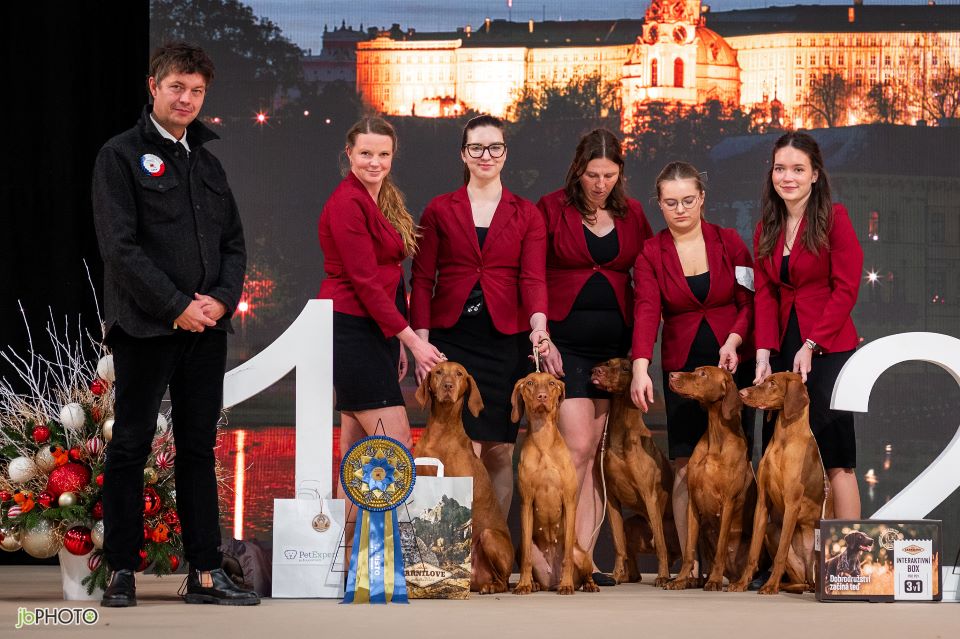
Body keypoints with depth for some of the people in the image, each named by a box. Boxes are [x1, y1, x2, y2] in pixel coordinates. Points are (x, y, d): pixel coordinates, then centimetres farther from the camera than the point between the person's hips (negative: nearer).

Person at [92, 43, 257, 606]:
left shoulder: (208, 163, 16)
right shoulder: (121, 156, -3)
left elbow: (234, 243, 15)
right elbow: (120, 245, -11)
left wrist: (222, 299, -3)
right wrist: (176, 305, -15)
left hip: (207, 327, 6)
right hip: (146, 327, -6)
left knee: (200, 450, 7)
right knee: (131, 448, 0)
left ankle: (205, 573, 10)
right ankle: (122, 573, 6)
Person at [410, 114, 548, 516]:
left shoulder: (526, 215, 9)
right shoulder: (439, 211, 8)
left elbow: (533, 277, -4)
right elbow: (421, 281, 5)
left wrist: (539, 326, -23)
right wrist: (421, 343, -5)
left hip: (506, 342, 1)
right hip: (452, 339, -1)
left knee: (500, 451, 4)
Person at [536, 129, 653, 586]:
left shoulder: (632, 214, 9)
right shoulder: (552, 209, -2)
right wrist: (541, 338, -9)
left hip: (615, 343, 4)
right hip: (566, 343, -4)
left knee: (595, 452, 4)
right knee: (579, 446, -13)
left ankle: (583, 555, 5)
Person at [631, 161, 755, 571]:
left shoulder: (729, 242, 3)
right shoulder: (651, 254, 0)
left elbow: (749, 301, 2)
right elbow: (646, 311, -13)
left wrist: (733, 341, -17)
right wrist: (640, 367, -28)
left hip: (733, 364, 0)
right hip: (681, 368, 0)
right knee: (685, 465, -4)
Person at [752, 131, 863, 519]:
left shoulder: (833, 217, -5)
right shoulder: (767, 228, 11)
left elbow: (846, 288, -9)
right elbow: (765, 294, 5)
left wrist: (811, 345, -15)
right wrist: (764, 351, -9)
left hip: (828, 350, -5)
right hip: (784, 349, 5)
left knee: (835, 457, -7)